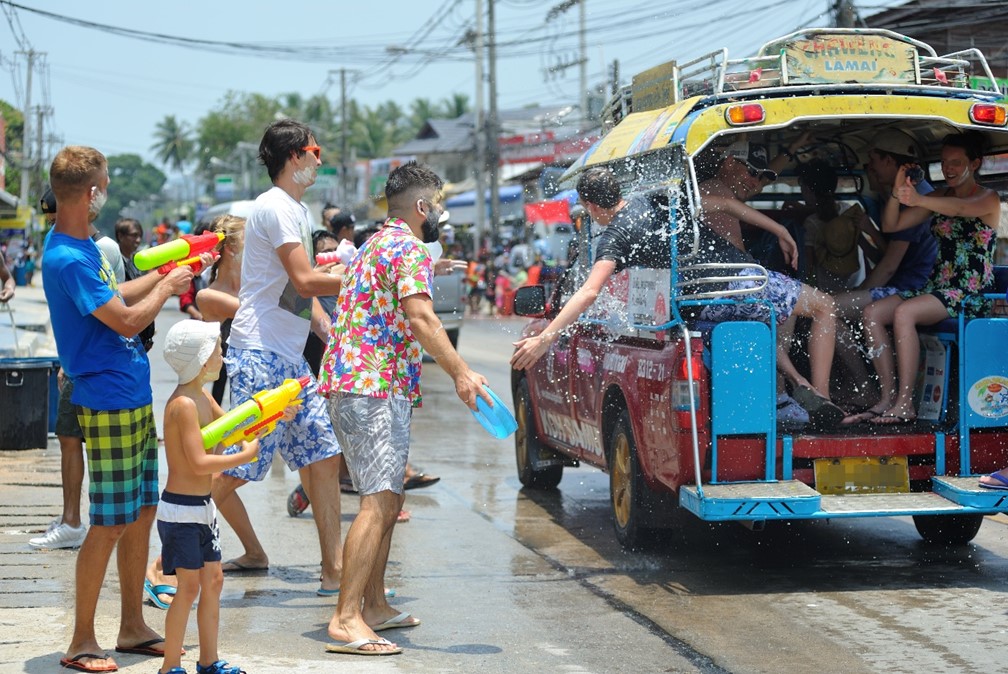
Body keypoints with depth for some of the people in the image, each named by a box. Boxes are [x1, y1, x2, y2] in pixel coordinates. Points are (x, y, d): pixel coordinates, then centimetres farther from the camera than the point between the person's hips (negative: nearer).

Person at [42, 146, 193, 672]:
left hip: (135, 399, 10)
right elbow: (126, 321, -19)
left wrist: (163, 274, 22)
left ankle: (133, 627, 23)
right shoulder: (66, 259, -20)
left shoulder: (84, 247, 10)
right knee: (110, 525, -5)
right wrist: (167, 288, -4)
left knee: (141, 514, 14)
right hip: (109, 404, -10)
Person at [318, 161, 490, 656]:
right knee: (380, 502, -16)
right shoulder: (409, 249, -8)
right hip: (376, 387, -11)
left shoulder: (376, 244, 24)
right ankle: (346, 619, -22)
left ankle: (374, 605, 22)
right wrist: (460, 372, -25)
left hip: (352, 382, 11)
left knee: (387, 501, 17)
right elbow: (420, 318, -22)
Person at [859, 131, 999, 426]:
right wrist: (897, 193, -11)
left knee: (904, 312, -31)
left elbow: (962, 208, -28)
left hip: (971, 293, -7)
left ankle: (905, 403, -31)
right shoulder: (938, 199, 16)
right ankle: (888, 395, -15)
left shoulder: (989, 198, -3)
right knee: (872, 313, -13)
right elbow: (891, 225, 10)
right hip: (937, 286, 7)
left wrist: (920, 200, -47)